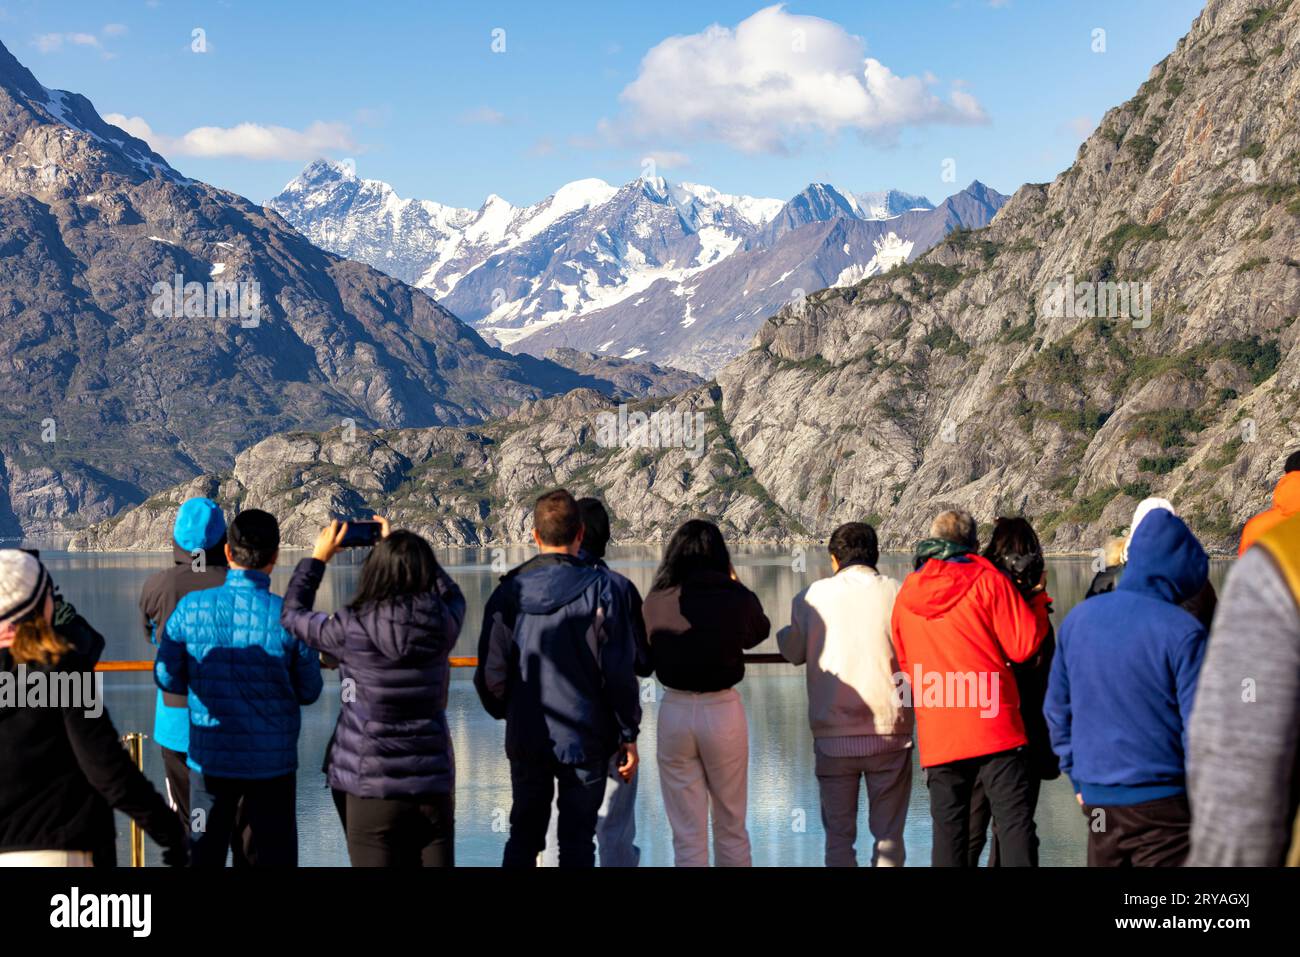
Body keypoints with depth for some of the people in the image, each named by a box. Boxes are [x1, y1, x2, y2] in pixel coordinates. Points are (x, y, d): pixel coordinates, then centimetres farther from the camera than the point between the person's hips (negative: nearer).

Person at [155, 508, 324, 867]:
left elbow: (167, 678, 2)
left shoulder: (191, 608, -8)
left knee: (204, 855, 13)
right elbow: (309, 691, -2)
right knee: (271, 857, 8)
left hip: (209, 760, 2)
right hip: (272, 763, -2)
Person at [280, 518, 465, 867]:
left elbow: (291, 614, 5)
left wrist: (318, 557, 14)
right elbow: (452, 594, 20)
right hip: (434, 784, 3)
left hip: (372, 788, -3)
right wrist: (411, 553, 22)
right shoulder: (442, 624, -5)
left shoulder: (353, 630, -13)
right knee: (436, 861, 12)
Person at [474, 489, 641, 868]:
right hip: (586, 739, -2)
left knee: (522, 839, 15)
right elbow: (620, 672, -9)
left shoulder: (509, 592, -1)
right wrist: (628, 735, 0)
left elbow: (491, 673, 1)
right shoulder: (602, 589, -9)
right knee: (577, 842, 5)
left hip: (525, 738, 3)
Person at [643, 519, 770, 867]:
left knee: (687, 836, 7)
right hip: (724, 710, 0)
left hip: (675, 711, 0)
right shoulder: (738, 598, -8)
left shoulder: (657, 601, -6)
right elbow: (760, 632, 14)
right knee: (731, 829, 15)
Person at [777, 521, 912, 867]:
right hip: (890, 732, -1)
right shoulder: (897, 594, -3)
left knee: (838, 837, 9)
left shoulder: (812, 596, 1)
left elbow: (794, 653, 11)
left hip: (833, 736, 1)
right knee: (889, 836, 6)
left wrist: (782, 632, 32)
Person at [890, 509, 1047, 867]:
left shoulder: (906, 596, 12)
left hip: (937, 737, 4)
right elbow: (1024, 645, -5)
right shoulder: (987, 581, -2)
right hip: (995, 729, -4)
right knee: (1015, 824, -2)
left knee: (948, 831, 8)